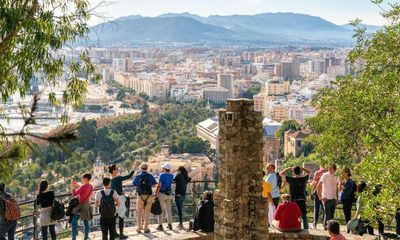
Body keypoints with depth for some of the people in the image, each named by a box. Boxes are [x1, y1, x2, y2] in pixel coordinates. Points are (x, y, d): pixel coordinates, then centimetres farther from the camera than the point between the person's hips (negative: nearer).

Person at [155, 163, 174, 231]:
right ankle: (170, 225, 16)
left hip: (161, 194, -6)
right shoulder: (171, 176, 5)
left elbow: (159, 185, -19)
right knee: (168, 209, 13)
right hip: (168, 194, 6)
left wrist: (156, 193, -13)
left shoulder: (162, 175, -13)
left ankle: (160, 226, 1)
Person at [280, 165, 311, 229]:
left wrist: (290, 168, 2)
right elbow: (308, 172, 16)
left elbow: (281, 173, -4)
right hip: (302, 201, 2)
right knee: (304, 216, 15)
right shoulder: (304, 179, -4)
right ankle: (306, 229, 18)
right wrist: (301, 168, 10)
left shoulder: (291, 179, -12)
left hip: (294, 201, -2)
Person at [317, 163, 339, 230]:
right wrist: (320, 196, -13)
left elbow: (337, 189, 17)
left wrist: (337, 199, 12)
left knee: (332, 215, 10)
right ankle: (326, 227, 5)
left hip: (333, 199, 6)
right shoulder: (325, 175, -8)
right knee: (327, 215, -4)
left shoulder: (335, 177, 10)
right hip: (327, 199, -6)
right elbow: (318, 186, -10)